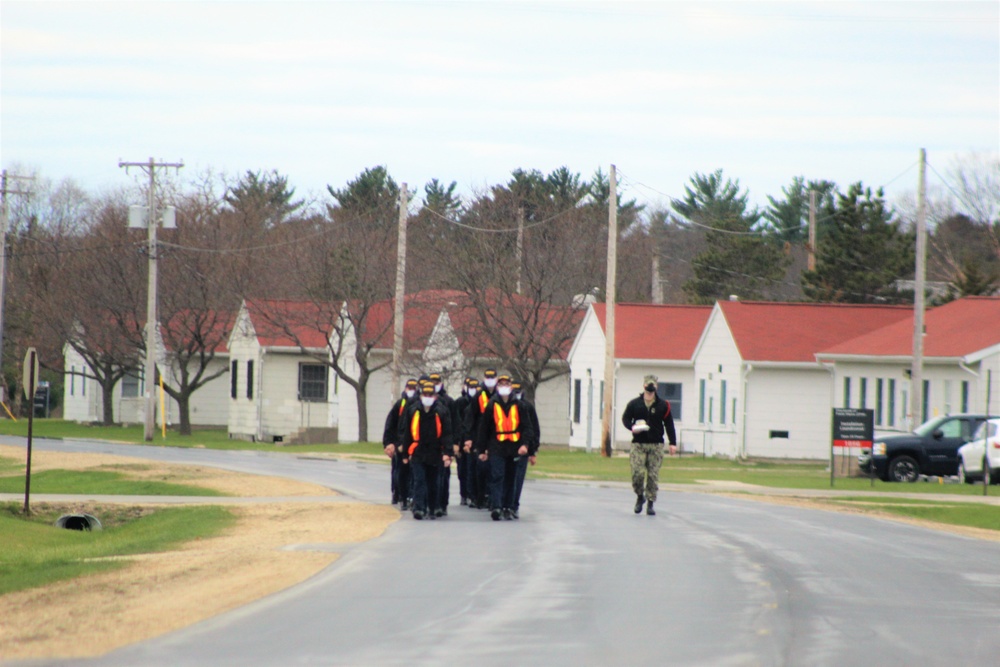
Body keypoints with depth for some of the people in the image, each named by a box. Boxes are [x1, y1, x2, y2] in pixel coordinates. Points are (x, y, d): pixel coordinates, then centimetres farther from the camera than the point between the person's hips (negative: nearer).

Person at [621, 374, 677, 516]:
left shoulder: (663, 405, 6)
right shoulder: (634, 404, 6)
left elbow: (669, 424, 9)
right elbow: (625, 418, 12)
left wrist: (673, 443, 3)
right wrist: (632, 427, -10)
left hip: (656, 445, 0)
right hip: (638, 444, 0)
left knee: (653, 476, -2)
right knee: (637, 473, -10)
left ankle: (650, 503, 6)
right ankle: (640, 496, 14)